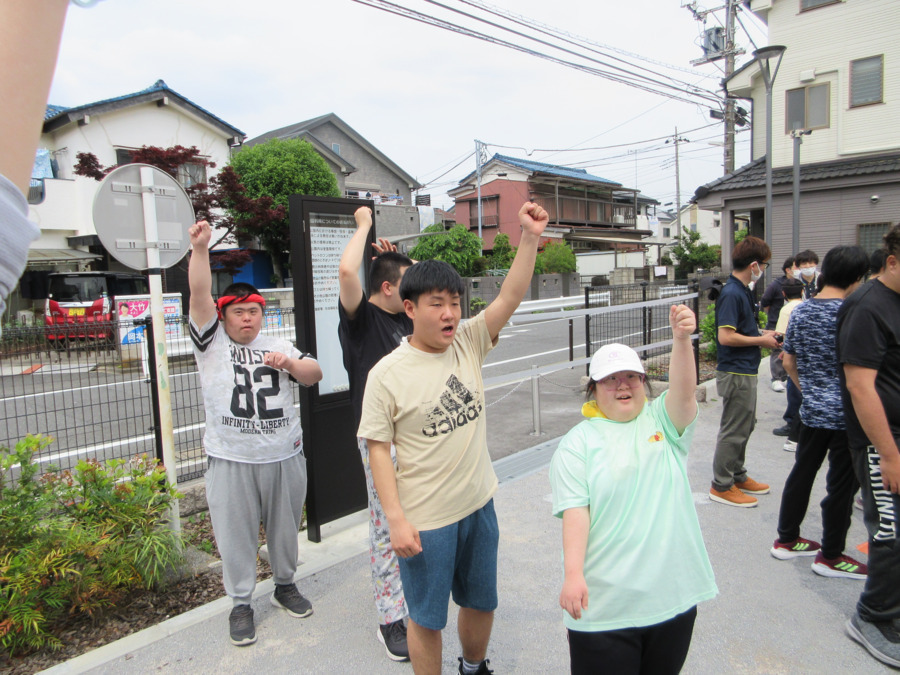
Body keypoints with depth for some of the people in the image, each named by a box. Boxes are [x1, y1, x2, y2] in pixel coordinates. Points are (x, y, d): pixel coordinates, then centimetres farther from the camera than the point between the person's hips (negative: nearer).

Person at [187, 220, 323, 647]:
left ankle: (285, 584, 37)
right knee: (236, 534, 7)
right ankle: (241, 603, 25)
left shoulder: (279, 346, 12)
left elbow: (315, 376, 6)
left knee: (284, 527, 16)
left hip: (284, 457, 3)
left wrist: (290, 363, -14)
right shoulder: (211, 342, 2)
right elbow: (199, 295, -12)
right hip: (231, 461, -3)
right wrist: (199, 249, -24)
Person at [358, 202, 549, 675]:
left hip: (479, 505, 5)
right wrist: (396, 519, -16)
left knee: (482, 602, 25)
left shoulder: (468, 343, -4)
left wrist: (530, 237, -26)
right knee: (427, 618, 13)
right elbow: (378, 448, -12)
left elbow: (510, 297, -14)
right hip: (424, 520, -5)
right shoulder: (387, 374, -15)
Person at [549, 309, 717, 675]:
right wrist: (572, 573, -21)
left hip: (673, 596, 3)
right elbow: (575, 511, -12)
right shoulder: (577, 442, -4)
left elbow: (684, 392, -16)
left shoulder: (662, 421, 4)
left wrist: (682, 339, -32)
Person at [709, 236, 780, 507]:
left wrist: (762, 333, 9)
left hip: (745, 372, 10)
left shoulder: (741, 291, 11)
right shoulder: (732, 294, -20)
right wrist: (761, 340, -14)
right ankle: (721, 486, 10)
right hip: (736, 373, -10)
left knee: (745, 426, 19)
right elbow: (726, 336, -25)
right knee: (733, 431, -1)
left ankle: (738, 476, 33)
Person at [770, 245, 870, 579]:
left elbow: (788, 361, 9)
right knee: (842, 483, 6)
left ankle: (787, 539, 28)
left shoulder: (800, 311, 3)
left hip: (811, 410, 6)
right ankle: (831, 555, 19)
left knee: (802, 472, 16)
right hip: (846, 413, -6)